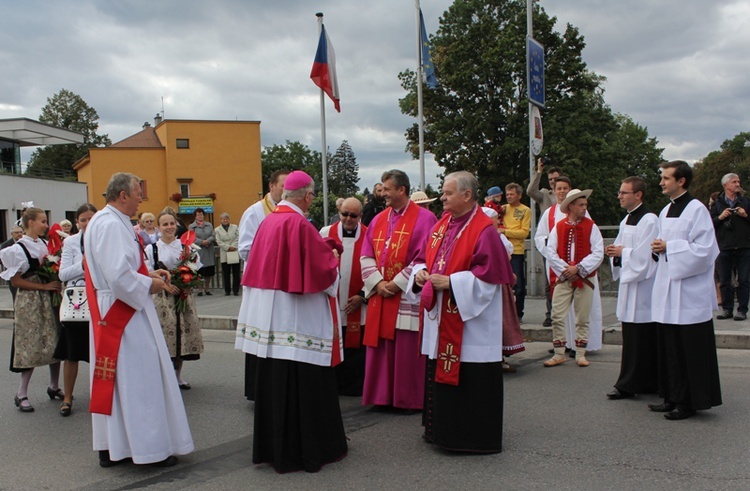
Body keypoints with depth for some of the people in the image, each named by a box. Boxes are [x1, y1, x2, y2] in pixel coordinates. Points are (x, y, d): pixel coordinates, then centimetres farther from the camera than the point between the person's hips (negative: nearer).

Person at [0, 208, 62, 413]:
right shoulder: (19, 248, -9)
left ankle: (54, 386, 21)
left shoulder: (44, 243, 7)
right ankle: (21, 394, 10)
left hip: (49, 299, 6)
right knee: (32, 347, -2)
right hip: (30, 302, -6)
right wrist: (44, 286, -15)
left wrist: (56, 283, 1)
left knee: (54, 342, 8)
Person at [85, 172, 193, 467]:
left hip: (110, 315, 11)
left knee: (114, 377, 14)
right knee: (139, 376, -3)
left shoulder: (101, 222, 15)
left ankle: (109, 447, 22)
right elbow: (119, 275, -26)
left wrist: (148, 273, 12)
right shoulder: (112, 225, -18)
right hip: (125, 314, -11)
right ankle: (151, 446, 6)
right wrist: (149, 285, -11)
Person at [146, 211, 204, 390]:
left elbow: (197, 270, 9)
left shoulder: (186, 246, 9)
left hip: (184, 296, 2)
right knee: (165, 334, -7)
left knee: (183, 335, 4)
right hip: (162, 299, -2)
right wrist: (165, 285, -16)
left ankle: (178, 375, 20)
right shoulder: (151, 249, 3)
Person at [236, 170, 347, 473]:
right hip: (297, 316, -8)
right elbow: (324, 270, -14)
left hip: (268, 312, 8)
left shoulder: (267, 222, 6)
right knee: (303, 382, 2)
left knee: (273, 380, 14)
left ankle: (273, 446, 26)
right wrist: (330, 256, 8)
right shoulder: (300, 225, -16)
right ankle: (307, 450, 12)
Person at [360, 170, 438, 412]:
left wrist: (397, 283, -13)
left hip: (408, 297, -6)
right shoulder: (378, 220, 12)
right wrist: (378, 283, -6)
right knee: (381, 348, 9)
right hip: (380, 296, 6)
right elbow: (367, 256, 9)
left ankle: (410, 399, 12)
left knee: (407, 350, 0)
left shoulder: (424, 218, -6)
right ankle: (383, 396, 20)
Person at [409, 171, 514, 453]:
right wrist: (420, 272, -3)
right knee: (439, 375, 15)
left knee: (470, 380, 0)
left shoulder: (484, 230, -14)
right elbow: (426, 258, 19)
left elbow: (489, 275, -18)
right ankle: (442, 429, 29)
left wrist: (451, 282, -22)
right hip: (439, 318, 8)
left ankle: (475, 437, 14)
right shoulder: (441, 225, 11)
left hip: (471, 325, -8)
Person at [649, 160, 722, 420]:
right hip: (668, 291, 8)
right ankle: (673, 397, 19)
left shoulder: (696, 210, -9)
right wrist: (657, 249, 1)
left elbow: (704, 250, -16)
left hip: (689, 293, -8)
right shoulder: (665, 211, 15)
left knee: (691, 350, -1)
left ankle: (690, 401, 8)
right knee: (669, 348, 10)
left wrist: (668, 248, -14)